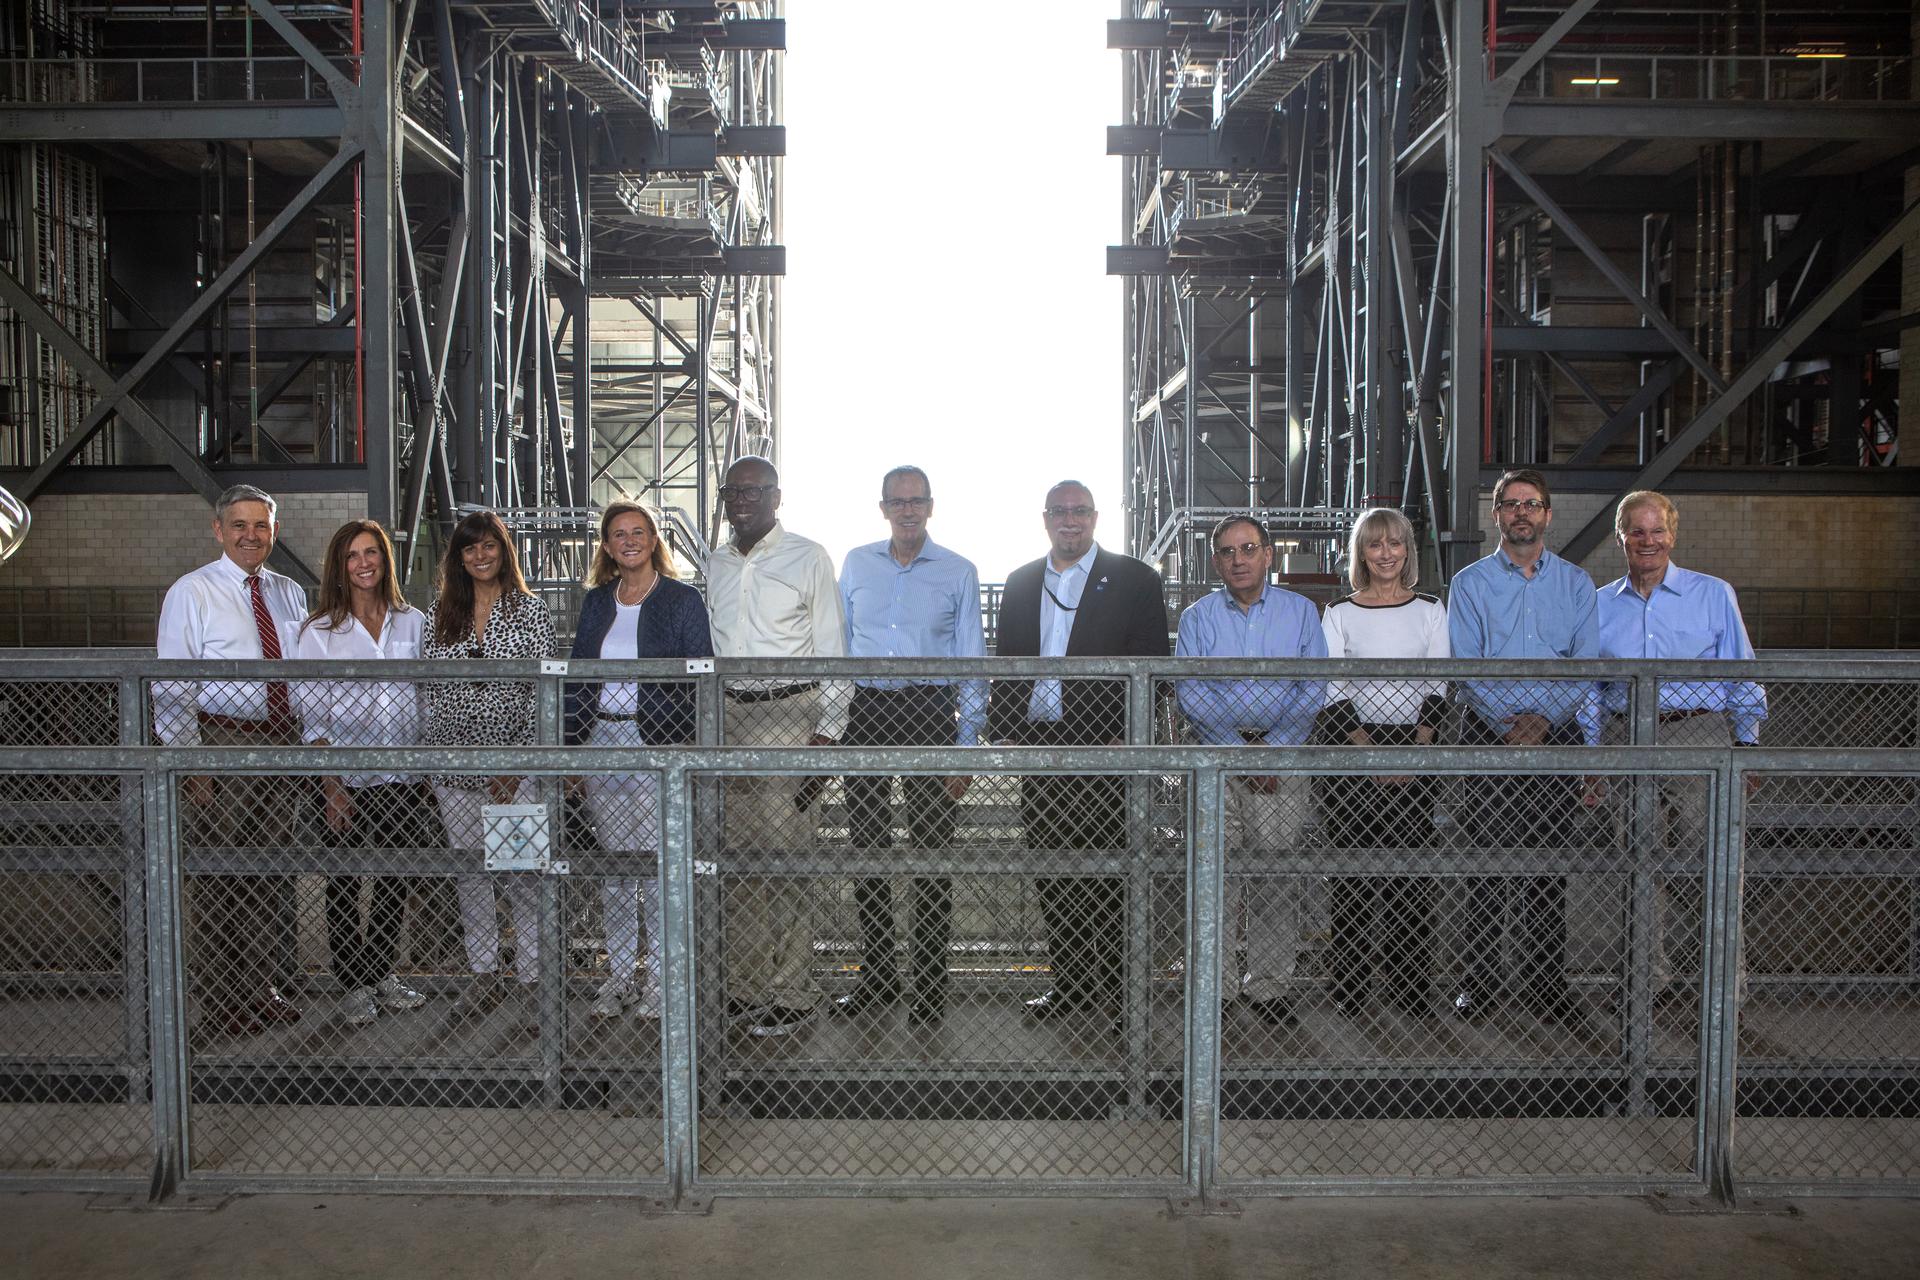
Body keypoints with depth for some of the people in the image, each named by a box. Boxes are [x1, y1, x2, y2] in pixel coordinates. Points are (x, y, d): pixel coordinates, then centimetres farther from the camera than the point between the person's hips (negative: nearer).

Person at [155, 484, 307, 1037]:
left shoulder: (290, 593, 11)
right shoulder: (192, 593, -4)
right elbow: (171, 690, -7)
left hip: (282, 743, 5)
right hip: (222, 745, -5)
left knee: (274, 872, 12)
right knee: (220, 878, 0)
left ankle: (264, 988, 25)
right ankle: (221, 1002, 12)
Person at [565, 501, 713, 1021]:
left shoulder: (682, 600, -2)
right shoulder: (596, 603, 12)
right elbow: (576, 677, 15)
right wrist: (569, 748, 7)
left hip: (657, 743, -5)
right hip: (601, 741, 5)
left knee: (657, 862, -2)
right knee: (613, 863, 10)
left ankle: (659, 978, 10)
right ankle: (620, 975, 20)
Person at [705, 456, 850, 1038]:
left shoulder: (808, 557, 0)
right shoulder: (715, 564, 15)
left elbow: (831, 649, -2)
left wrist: (826, 732, -10)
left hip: (789, 713, -5)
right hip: (727, 714, 5)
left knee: (783, 856, -6)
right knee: (735, 855, 6)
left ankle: (791, 995, 3)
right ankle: (743, 985, 17)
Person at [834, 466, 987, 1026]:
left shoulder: (959, 572, 4)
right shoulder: (856, 563, 11)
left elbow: (971, 662, 4)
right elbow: (838, 645, 15)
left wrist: (966, 746, -2)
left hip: (929, 712, -2)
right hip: (866, 711, 3)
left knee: (932, 852, -1)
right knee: (866, 848, 6)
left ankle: (929, 982, 9)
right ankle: (877, 974, 19)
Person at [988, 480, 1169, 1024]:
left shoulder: (1135, 581, 1)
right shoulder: (1020, 583, 16)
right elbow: (1006, 663, 16)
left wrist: (1125, 739, -13)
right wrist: (1001, 730, 5)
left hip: (1105, 748, -5)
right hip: (1038, 745, 5)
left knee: (1107, 872, -1)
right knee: (1052, 873, 8)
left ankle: (1116, 987, 9)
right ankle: (1070, 984, 18)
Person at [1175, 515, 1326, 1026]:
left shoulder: (1300, 611, 8)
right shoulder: (1197, 617, 8)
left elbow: (1314, 689, 1)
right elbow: (1190, 692, 0)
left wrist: (1272, 749, -10)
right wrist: (1240, 750, -10)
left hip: (1283, 758, 0)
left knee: (1277, 877, 0)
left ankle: (1268, 984, 9)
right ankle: (1212, 983, 4)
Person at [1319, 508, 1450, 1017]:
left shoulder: (1430, 609, 10)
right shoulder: (1339, 613, 5)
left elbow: (1438, 689, 5)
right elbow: (1333, 693, 0)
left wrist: (1413, 750, -8)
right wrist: (1371, 750, -11)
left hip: (1416, 749, 1)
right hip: (1353, 746, -1)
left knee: (1411, 867, -1)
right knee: (1353, 867, -3)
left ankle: (1410, 987, 7)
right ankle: (1348, 985, 4)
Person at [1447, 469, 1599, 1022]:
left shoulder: (1575, 582, 10)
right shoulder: (1470, 583, 5)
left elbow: (1587, 663, 2)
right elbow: (1465, 666, -4)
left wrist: (1543, 717, -13)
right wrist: (1509, 719, -16)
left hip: (1557, 733, 2)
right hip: (1489, 733, -2)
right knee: (1486, 862, -2)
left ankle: (1543, 983, 15)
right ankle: (1476, 982, 7)